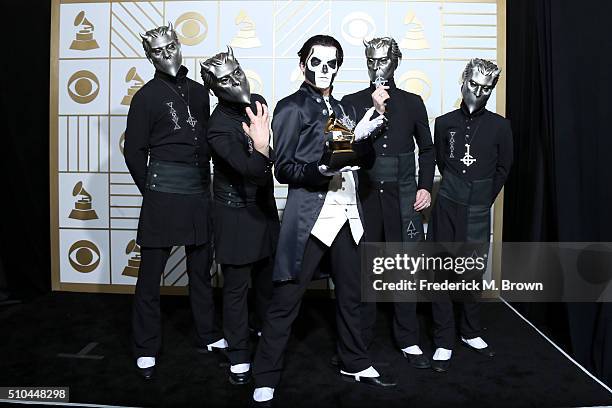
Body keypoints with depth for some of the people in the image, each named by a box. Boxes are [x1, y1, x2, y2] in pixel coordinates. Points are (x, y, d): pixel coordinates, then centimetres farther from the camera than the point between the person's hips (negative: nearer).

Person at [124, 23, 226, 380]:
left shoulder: (198, 92, 12)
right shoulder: (147, 96, 0)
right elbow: (134, 150, 2)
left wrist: (205, 182, 9)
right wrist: (150, 190, 4)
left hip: (200, 192, 4)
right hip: (163, 193, -4)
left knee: (202, 267, 12)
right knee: (151, 271, 2)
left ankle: (208, 335, 27)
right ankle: (147, 349, 16)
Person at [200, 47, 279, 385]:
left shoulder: (258, 102, -1)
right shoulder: (219, 126, -22)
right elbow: (253, 171, -30)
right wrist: (261, 147, -45)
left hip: (264, 206, 6)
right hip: (235, 214, -6)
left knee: (267, 275, 20)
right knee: (236, 287, 5)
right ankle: (238, 357, 22)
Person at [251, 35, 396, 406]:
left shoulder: (345, 110, 18)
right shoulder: (292, 107, -1)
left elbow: (360, 159, 15)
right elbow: (284, 169, -6)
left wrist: (362, 137, -5)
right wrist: (318, 171, -23)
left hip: (347, 212, 6)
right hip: (310, 213, -6)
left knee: (351, 292, 13)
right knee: (286, 299, -2)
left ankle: (356, 364, 31)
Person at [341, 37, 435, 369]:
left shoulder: (412, 102, 11)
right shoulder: (352, 102, 7)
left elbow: (427, 149, 16)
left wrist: (426, 187, 5)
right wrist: (375, 111, -10)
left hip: (402, 195, 1)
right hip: (365, 193, 0)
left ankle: (408, 341, 16)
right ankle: (361, 336, 19)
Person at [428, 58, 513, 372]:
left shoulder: (500, 126, 1)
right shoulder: (445, 123, 3)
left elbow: (502, 168, 12)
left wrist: (484, 199, 11)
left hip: (478, 211, 0)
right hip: (447, 206, 0)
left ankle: (471, 333, 30)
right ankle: (444, 342, 11)